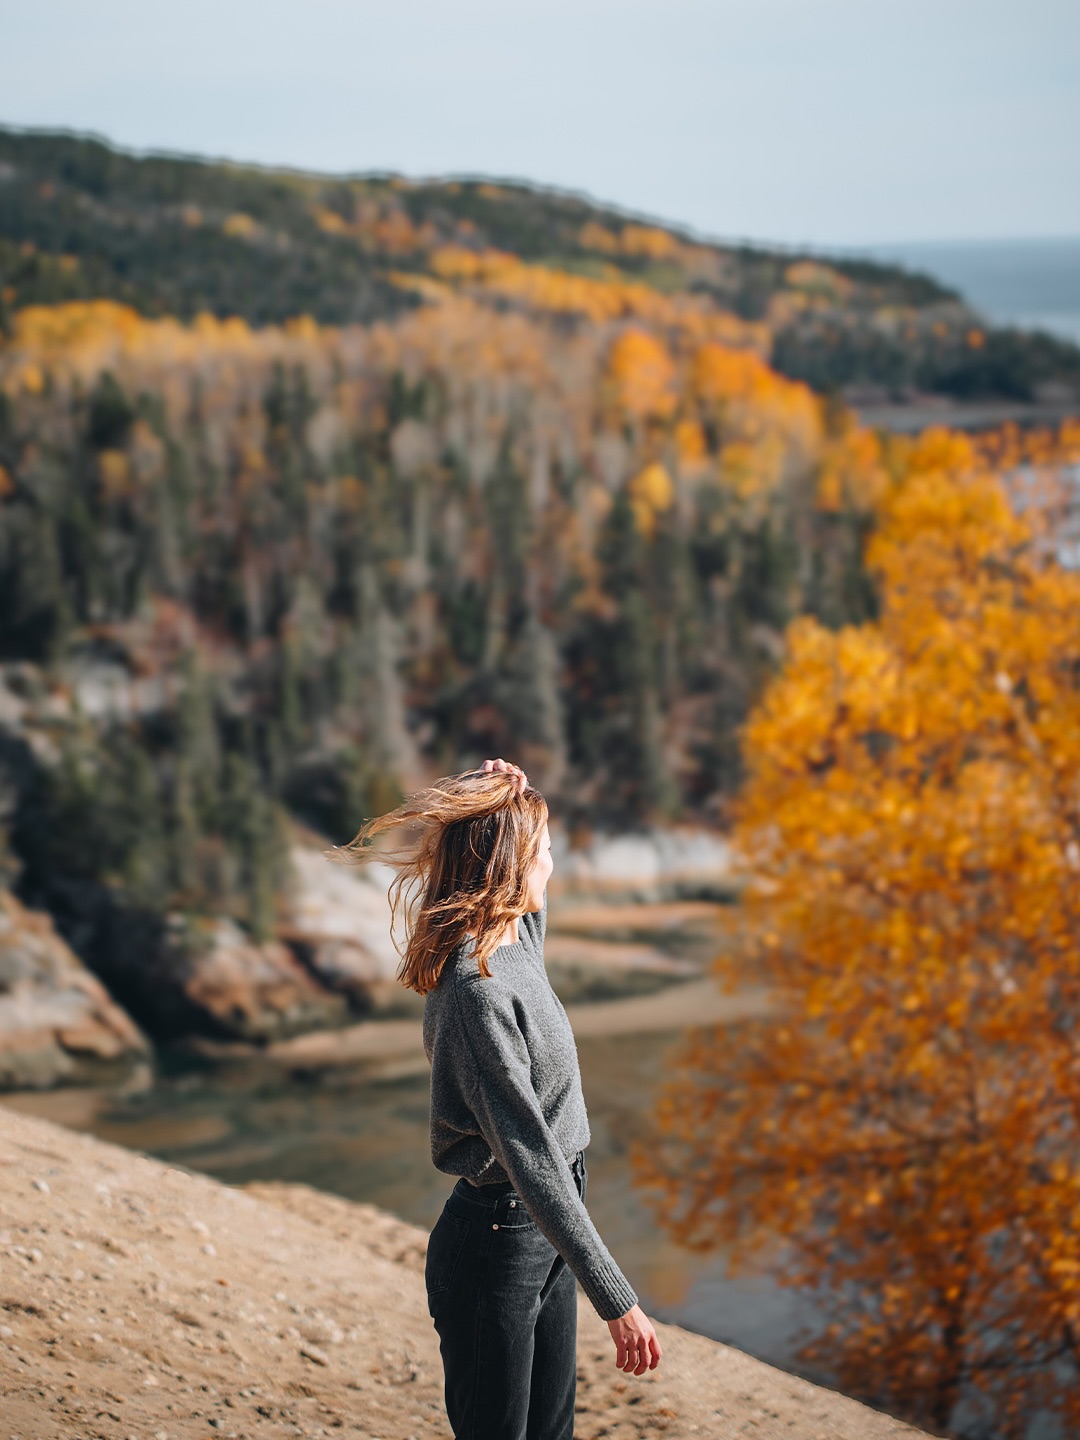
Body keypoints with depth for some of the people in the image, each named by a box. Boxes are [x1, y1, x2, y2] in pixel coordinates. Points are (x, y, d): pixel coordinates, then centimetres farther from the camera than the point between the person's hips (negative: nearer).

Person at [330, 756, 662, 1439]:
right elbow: (531, 1157, -29)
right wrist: (617, 1300, -30)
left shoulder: (519, 942, 2)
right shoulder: (479, 992, -25)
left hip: (543, 1242, 9)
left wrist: (514, 797, 5)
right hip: (497, 1246, -9)